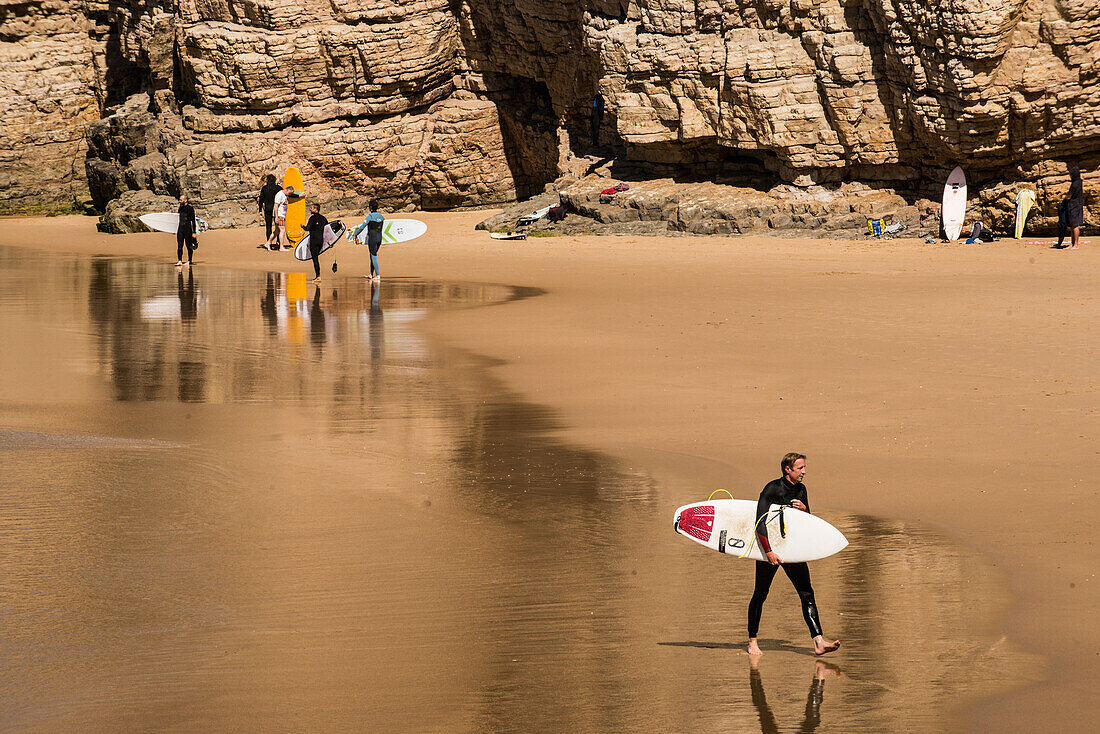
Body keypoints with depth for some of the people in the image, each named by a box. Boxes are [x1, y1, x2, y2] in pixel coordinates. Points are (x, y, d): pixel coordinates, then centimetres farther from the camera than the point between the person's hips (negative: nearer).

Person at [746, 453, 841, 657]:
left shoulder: (801, 489, 5)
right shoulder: (772, 489, -16)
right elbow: (760, 523, -23)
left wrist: (804, 509, -7)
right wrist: (768, 552, -29)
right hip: (770, 546, -5)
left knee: (807, 594, -7)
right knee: (760, 594, 5)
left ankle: (819, 642, -15)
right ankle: (752, 641, 21)